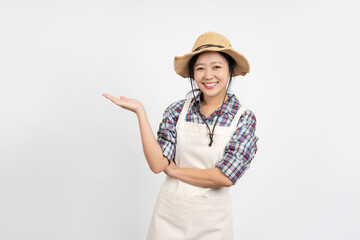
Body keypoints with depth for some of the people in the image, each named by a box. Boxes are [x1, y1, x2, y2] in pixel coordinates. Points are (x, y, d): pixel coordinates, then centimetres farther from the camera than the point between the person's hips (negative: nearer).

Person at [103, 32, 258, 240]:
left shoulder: (244, 119, -9)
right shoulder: (177, 111, -5)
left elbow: (226, 177, -17)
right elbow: (158, 164, -13)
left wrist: (175, 170, -10)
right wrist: (140, 111, -16)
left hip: (211, 219, -1)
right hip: (168, 214, 1)